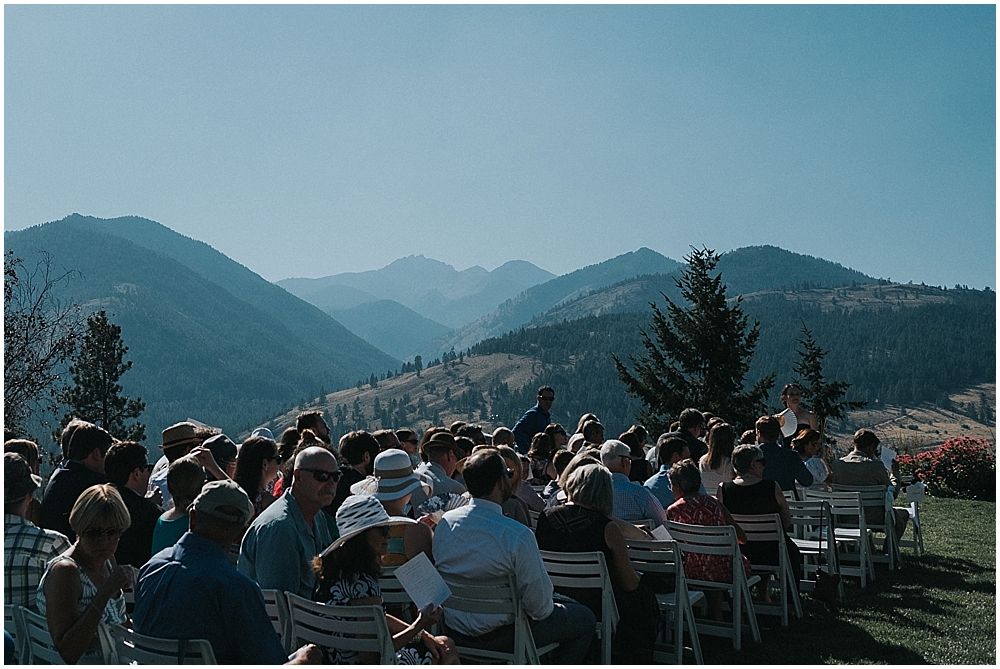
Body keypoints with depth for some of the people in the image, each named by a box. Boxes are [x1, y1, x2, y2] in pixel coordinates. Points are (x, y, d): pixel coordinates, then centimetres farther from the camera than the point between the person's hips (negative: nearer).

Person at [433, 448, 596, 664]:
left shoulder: (445, 522, -7)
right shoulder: (517, 535, -27)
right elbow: (539, 605, -21)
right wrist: (545, 608, 3)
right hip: (496, 636, -7)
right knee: (585, 618, 12)